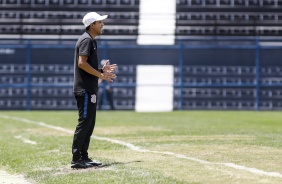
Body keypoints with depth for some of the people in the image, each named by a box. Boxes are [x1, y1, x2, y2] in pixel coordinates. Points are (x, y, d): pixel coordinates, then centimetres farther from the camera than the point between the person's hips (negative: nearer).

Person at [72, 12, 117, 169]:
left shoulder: (92, 41, 20)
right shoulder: (86, 40, -11)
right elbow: (82, 63, -21)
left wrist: (102, 70, 13)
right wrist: (101, 75, -17)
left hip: (90, 89, 11)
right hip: (85, 89, -11)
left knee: (89, 124, 12)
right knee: (84, 122, -10)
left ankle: (84, 157, 17)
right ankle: (76, 160, -9)